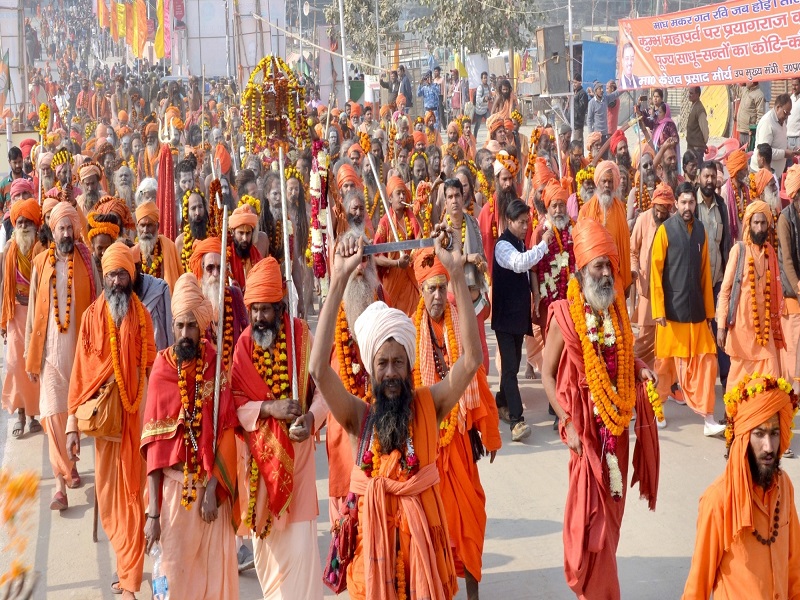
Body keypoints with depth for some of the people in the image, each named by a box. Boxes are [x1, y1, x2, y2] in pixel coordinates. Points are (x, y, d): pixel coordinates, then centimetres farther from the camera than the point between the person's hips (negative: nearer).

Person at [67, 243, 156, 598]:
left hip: (135, 410, -2)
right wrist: (72, 422, -1)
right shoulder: (92, 316, 3)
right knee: (108, 490, 8)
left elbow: (151, 367, -2)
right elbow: (80, 370, 2)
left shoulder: (141, 316, 0)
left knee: (131, 492, 0)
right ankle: (128, 564, 25)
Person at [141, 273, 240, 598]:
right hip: (173, 482, 0)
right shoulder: (162, 370, -5)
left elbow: (224, 432, -6)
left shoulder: (215, 366, -5)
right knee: (175, 565, 4)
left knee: (213, 564, 7)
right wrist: (152, 511, -7)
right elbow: (153, 443, -4)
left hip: (210, 483, 0)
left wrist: (212, 486, -15)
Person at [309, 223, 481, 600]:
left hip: (422, 530, 0)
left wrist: (456, 273, -24)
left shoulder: (429, 405, -5)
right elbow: (319, 368, -19)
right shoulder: (359, 416, -5)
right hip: (372, 531, 0)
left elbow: (472, 359, -17)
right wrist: (339, 280, -21)